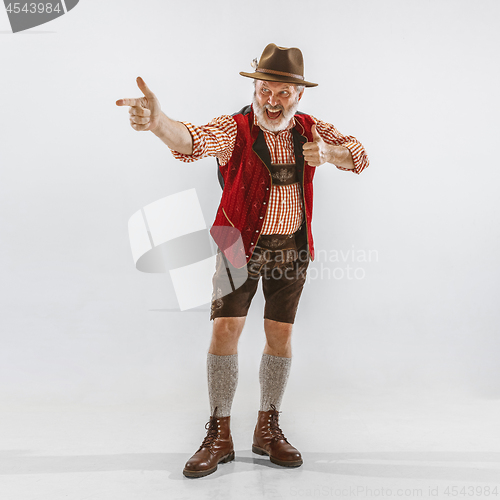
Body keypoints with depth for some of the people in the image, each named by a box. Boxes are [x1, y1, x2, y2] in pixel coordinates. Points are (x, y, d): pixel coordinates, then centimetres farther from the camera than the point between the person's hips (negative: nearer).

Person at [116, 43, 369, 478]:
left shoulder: (311, 130, 4)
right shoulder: (233, 128, -9)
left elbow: (359, 156, 7)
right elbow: (192, 140, -29)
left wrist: (328, 154, -16)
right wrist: (157, 121, -52)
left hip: (292, 247, 3)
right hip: (240, 245, -3)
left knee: (280, 335, 7)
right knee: (225, 329, -10)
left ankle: (268, 429, 23)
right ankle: (219, 435, 5)